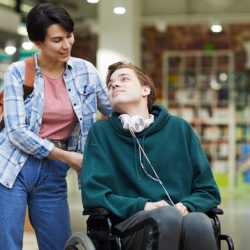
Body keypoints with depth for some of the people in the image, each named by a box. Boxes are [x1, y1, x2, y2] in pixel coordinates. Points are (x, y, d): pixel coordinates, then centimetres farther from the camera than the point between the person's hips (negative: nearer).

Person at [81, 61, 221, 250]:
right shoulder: (101, 132, 15)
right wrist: (142, 206, -11)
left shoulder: (180, 128, 19)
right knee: (166, 217, -36)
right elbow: (92, 194, 5)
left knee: (199, 222, -35)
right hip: (128, 224, -1)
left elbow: (208, 191, 19)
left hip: (180, 218, 2)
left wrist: (186, 206, -5)